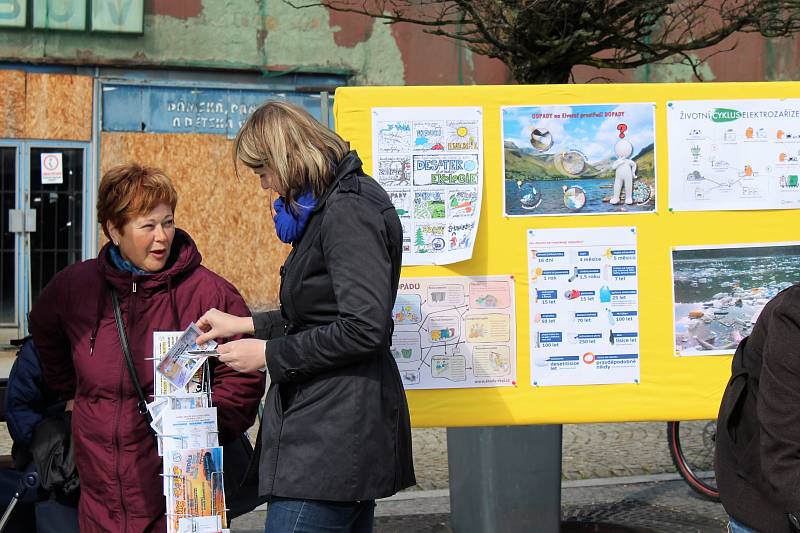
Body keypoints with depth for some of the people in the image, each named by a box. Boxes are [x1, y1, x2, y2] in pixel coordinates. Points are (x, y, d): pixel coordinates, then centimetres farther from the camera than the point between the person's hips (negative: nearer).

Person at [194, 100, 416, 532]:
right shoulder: (332, 205, 17)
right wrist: (246, 325, 22)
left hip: (333, 428, -11)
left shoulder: (348, 209, -16)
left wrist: (269, 353, -15)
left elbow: (364, 328, -22)